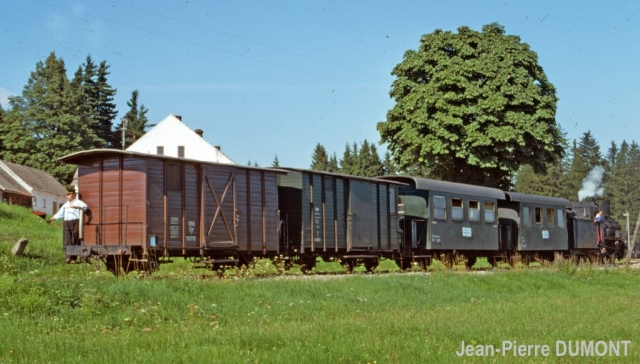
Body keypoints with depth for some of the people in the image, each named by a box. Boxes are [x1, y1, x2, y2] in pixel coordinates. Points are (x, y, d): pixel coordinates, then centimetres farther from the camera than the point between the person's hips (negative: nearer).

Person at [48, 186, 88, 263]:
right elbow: (59, 214, 28)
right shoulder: (66, 204, 23)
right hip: (66, 224, 5)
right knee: (67, 241, -8)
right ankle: (69, 257, -15)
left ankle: (73, 258, -1)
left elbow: (85, 207, -16)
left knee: (75, 241, -5)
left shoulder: (78, 202, 4)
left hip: (75, 223, -5)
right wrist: (51, 219, 25)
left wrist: (77, 207, -34)